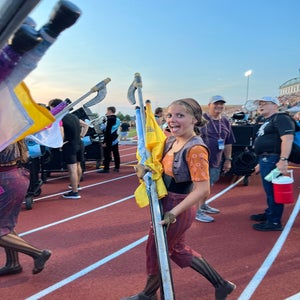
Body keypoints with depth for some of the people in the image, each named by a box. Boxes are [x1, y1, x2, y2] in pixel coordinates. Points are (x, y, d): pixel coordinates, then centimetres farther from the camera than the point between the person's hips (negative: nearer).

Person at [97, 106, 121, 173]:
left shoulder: (110, 119, -15)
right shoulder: (117, 119, 11)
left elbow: (108, 131, -20)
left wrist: (105, 141, -20)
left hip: (109, 140, -9)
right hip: (115, 140, 9)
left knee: (107, 155, -5)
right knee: (116, 154, 10)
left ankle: (106, 168, -3)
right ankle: (117, 167, 16)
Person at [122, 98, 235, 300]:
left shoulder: (195, 149, -25)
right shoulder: (171, 141, 1)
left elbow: (203, 190, -29)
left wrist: (173, 213, -30)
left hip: (178, 208, -10)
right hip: (167, 203, 10)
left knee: (156, 250, 11)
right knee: (178, 249, 24)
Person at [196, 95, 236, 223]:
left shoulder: (225, 122, 12)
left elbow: (228, 143, 17)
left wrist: (228, 159, 16)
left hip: (216, 160, 7)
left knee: (209, 184, 19)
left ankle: (203, 205, 37)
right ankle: (197, 211, 8)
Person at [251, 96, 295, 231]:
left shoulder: (281, 118, -10)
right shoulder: (267, 122, 23)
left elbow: (287, 139, -23)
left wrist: (283, 160, -30)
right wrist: (261, 163, 27)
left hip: (273, 160, -10)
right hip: (265, 160, 10)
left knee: (273, 191, -5)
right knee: (269, 190, 19)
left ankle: (274, 222, 1)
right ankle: (269, 214, 32)